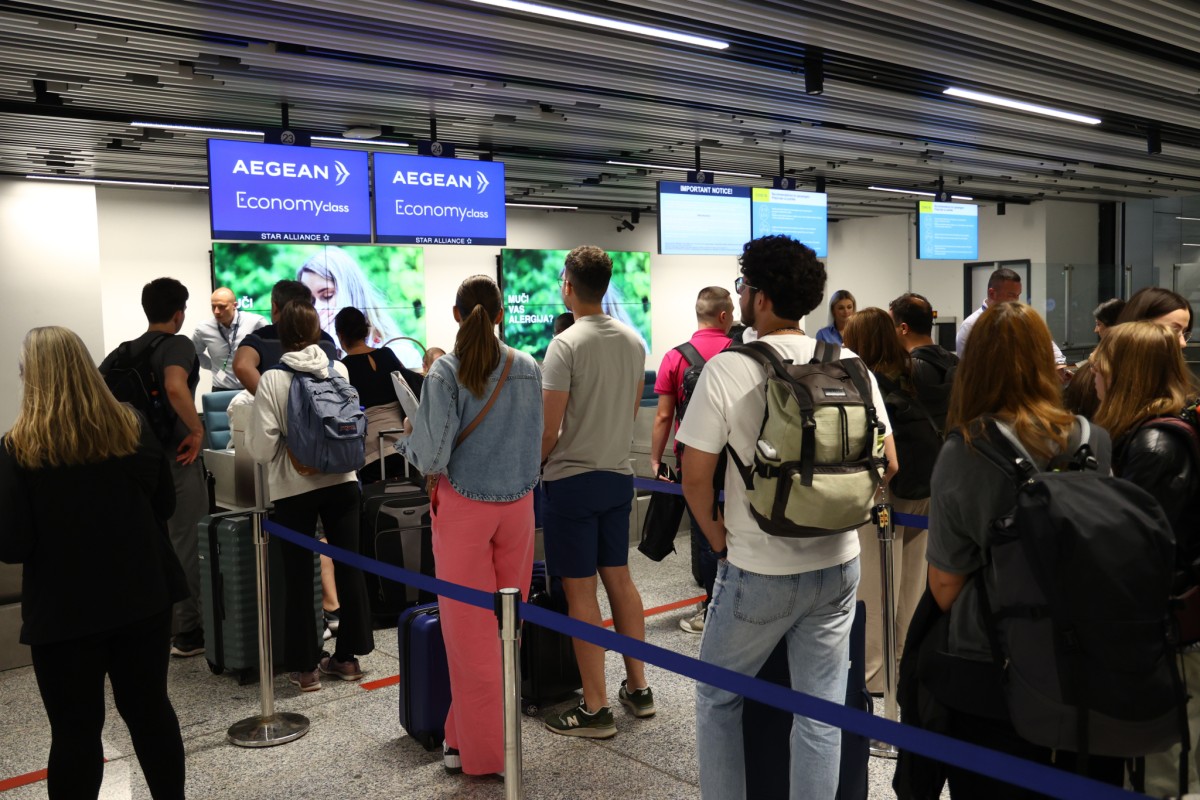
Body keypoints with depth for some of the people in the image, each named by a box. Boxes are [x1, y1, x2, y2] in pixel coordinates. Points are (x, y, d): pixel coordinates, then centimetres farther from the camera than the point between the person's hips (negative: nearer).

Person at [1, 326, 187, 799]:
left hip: (65, 612, -3)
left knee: (75, 731, 10)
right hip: (143, 597, 4)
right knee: (150, 709, 17)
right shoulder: (134, 429, -4)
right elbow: (165, 505, 7)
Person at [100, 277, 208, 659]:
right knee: (187, 545, 2)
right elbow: (175, 388, -31)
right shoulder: (178, 345, -11)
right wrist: (197, 430, -20)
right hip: (175, 458, -7)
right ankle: (188, 631, 8)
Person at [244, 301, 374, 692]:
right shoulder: (340, 370, -2)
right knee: (348, 565, 11)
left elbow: (262, 447, -13)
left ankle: (305, 666, 14)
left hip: (294, 488, -3)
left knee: (299, 576, 7)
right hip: (341, 480, 3)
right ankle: (348, 656, 21)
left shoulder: (272, 380, -12)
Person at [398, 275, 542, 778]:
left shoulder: (446, 372, -12)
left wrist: (410, 435, 5)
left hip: (463, 506, -3)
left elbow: (432, 459, -15)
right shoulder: (528, 369, -1)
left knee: (470, 629, 6)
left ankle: (477, 746, 16)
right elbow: (536, 445, 5)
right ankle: (502, 732, 26)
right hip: (517, 506, 3)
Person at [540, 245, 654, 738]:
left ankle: (595, 709, 6)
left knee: (580, 590, 0)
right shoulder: (633, 341, 5)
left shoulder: (566, 345, -16)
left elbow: (549, 428, -16)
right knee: (619, 578, 16)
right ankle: (638, 688, 25)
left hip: (572, 480, -7)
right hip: (618, 474, 7)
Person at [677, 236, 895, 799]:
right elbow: (886, 462, 4)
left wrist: (719, 536, 3)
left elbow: (695, 478, -13)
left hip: (757, 571, -4)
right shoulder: (850, 365, -2)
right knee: (821, 710, 14)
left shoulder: (726, 369, -14)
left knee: (717, 696, 17)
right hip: (838, 564, 4)